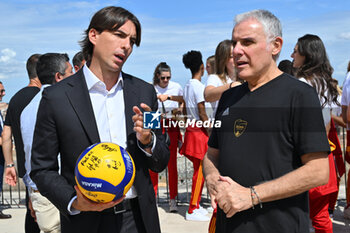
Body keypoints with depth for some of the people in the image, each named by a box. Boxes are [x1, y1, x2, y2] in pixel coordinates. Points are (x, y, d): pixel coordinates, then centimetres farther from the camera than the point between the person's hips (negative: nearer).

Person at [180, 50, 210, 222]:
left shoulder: (186, 86, 12)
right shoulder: (199, 86, -14)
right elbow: (202, 113, -16)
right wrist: (210, 133, -12)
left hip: (191, 129, 9)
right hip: (200, 132, -9)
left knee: (198, 169, 16)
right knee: (200, 171, -3)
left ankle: (196, 205, 24)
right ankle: (192, 210, 2)